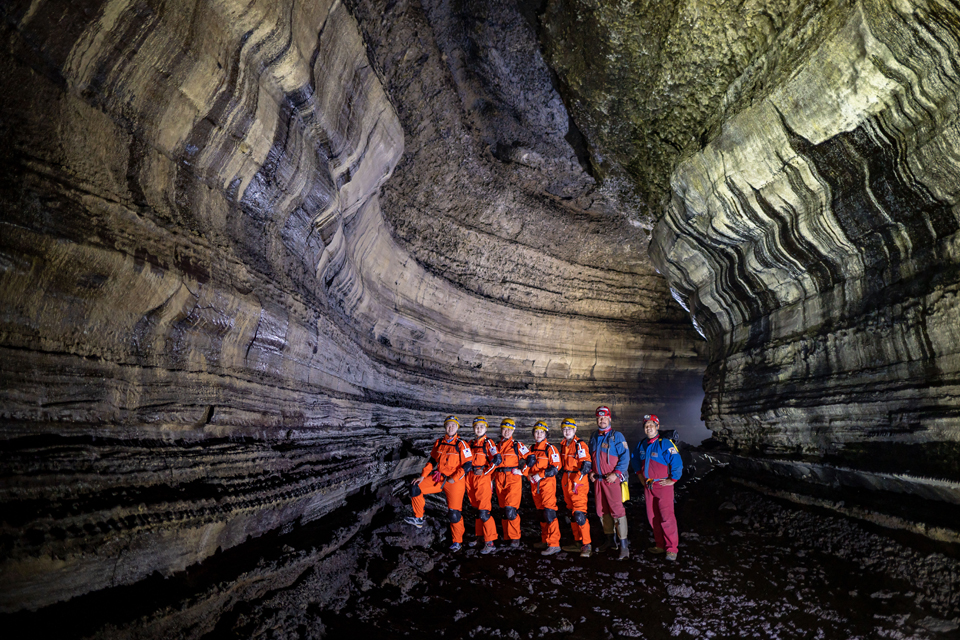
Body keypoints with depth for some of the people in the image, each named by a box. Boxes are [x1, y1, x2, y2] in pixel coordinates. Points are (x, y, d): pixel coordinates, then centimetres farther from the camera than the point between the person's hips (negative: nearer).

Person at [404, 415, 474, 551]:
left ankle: (457, 542, 17)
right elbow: (432, 461, 11)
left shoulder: (461, 445, -10)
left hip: (454, 481, -5)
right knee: (415, 488, -9)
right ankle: (419, 519, 5)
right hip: (437, 478, 5)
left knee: (454, 513, -2)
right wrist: (422, 476, 3)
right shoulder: (439, 443, 5)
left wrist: (454, 478, -18)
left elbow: (468, 464, -13)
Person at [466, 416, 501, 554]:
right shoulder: (471, 443, 12)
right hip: (471, 479, 7)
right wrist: (470, 471, 8)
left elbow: (497, 459, -16)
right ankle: (480, 536, 30)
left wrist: (484, 472, -13)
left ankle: (490, 543, -3)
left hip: (484, 479, -6)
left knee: (484, 512, -9)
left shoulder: (488, 443, -7)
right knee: (477, 509, 17)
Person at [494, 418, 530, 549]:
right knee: (503, 509, 8)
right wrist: (491, 480, 16)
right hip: (499, 481, 4)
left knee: (510, 509, -13)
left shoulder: (518, 446, 1)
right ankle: (507, 538, 18)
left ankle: (515, 538, -1)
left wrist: (521, 471, -8)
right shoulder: (496, 446, 13)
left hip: (514, 480, -4)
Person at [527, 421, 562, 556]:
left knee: (549, 512, -12)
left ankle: (554, 544, -10)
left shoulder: (550, 448, -8)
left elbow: (556, 467, -12)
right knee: (541, 513, 14)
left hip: (547, 483, -7)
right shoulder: (532, 449, 12)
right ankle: (545, 541, 25)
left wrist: (541, 475, -18)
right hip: (535, 484, 7)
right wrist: (529, 474, 0)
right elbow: (529, 465, 20)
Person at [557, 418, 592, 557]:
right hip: (566, 483, 8)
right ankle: (578, 542, 23)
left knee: (580, 514, -11)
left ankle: (586, 545, -4)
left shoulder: (580, 445, -11)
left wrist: (577, 481, -21)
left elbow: (587, 464, -16)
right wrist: (562, 480, 20)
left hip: (579, 483, -8)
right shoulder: (563, 445, 12)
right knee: (572, 514, 13)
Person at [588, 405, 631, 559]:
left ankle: (623, 545, -4)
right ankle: (610, 541, 24)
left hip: (612, 479, -6)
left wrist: (616, 474, -17)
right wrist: (591, 472, 10)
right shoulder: (594, 437, 13)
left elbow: (625, 457, -10)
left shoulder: (617, 436, -6)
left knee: (617, 510, -9)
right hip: (598, 479, 6)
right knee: (602, 510, 11)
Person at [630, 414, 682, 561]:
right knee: (652, 517, 11)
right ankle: (660, 545, 23)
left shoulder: (665, 443, -14)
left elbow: (677, 462, -17)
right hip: (648, 486, 7)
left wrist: (673, 480, -13)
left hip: (663, 485, -7)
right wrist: (639, 474, 20)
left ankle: (672, 549, 1)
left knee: (667, 517, -8)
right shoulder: (641, 445, 8)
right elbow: (635, 460, 26)